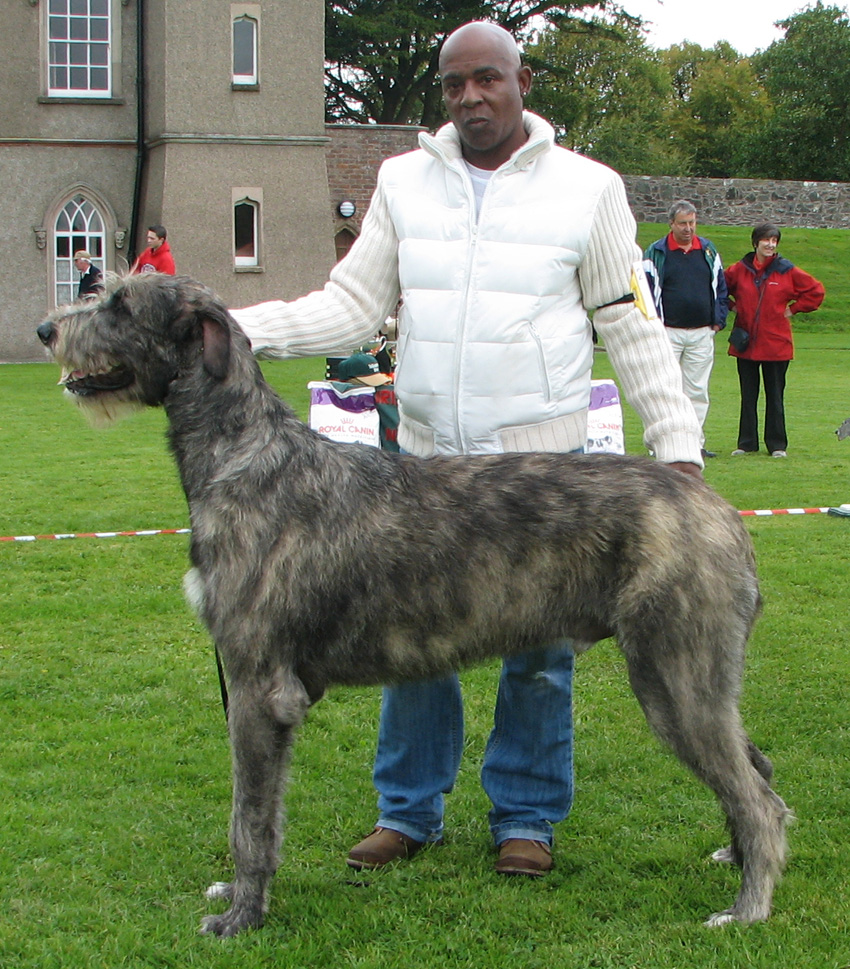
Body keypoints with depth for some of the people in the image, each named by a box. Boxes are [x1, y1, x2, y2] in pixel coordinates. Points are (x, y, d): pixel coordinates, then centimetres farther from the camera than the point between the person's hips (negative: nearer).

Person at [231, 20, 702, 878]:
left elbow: (632, 326, 0)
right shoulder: (404, 181, 6)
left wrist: (677, 442, -8)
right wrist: (239, 327, -11)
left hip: (543, 462, -2)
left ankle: (527, 816, 21)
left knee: (539, 647, 5)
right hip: (426, 458, 2)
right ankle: (408, 809, 24)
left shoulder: (586, 188, -1)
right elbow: (353, 302, 4)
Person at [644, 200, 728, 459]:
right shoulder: (656, 252, 0)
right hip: (668, 333, -4)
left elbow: (720, 287, 17)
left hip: (702, 333, 4)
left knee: (697, 392, 6)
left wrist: (718, 319, 8)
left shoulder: (708, 250, 11)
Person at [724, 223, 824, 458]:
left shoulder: (787, 271, -1)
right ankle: (746, 443, 14)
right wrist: (731, 306, 7)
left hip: (776, 345, -2)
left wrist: (794, 309, 2)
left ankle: (777, 445, 9)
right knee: (748, 396, 7)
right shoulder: (740, 270, 3)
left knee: (775, 396, 3)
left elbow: (816, 291, 5)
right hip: (746, 344, 2)